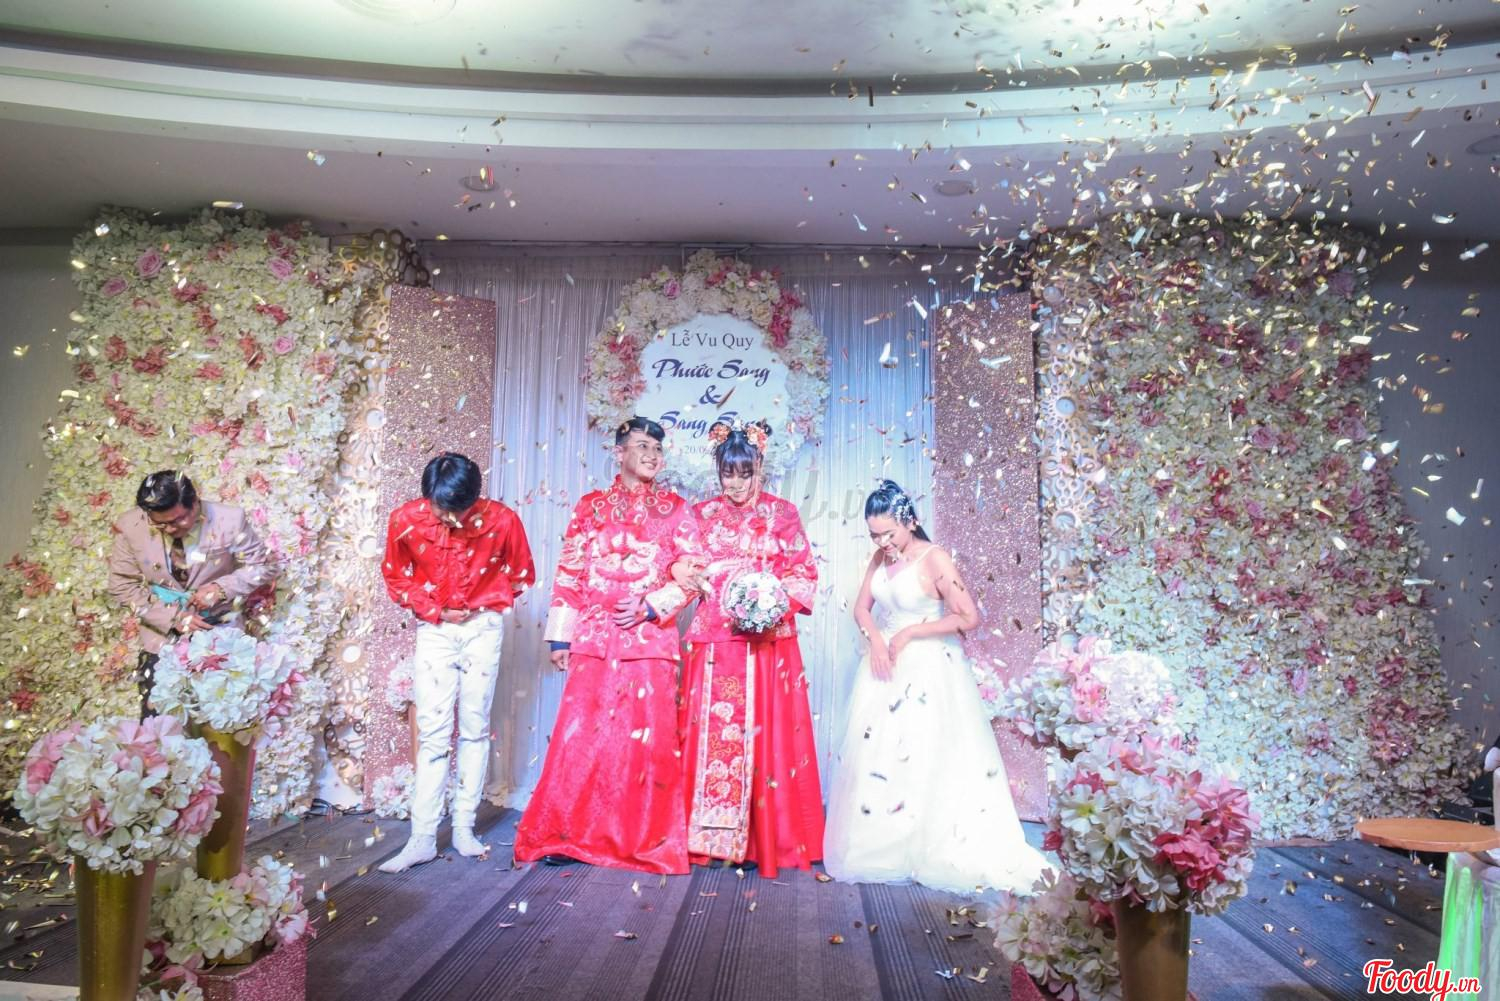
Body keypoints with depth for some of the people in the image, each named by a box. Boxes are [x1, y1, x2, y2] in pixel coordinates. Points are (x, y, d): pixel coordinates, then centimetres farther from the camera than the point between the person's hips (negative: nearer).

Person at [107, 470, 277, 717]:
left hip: (218, 628, -1)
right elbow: (121, 585, -3)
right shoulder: (130, 526, -12)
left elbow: (264, 566, -6)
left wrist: (222, 587, -23)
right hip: (163, 630, 2)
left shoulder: (229, 520, -17)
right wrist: (172, 617, -15)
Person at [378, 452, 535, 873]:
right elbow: (395, 576, 6)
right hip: (434, 630, 0)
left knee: (475, 729, 5)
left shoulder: (502, 520, -15)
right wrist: (434, 610, -3)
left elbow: (522, 574, 2)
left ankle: (464, 827, 15)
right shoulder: (406, 519, -12)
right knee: (433, 733, -2)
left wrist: (482, 603, -5)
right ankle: (422, 838, 4)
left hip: (483, 628, 0)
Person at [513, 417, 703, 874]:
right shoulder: (591, 506, 11)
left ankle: (647, 840, 16)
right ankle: (568, 835, 15)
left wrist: (651, 606, -13)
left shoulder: (675, 510, 8)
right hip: (594, 640, 1)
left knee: (647, 738, 2)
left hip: (650, 640, -1)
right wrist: (560, 636, 3)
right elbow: (568, 574, 8)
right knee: (582, 734, 1)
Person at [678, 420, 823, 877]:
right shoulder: (701, 515, 11)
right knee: (712, 736, 2)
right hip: (715, 642, 2)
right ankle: (712, 835, 13)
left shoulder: (783, 514, 6)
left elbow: (803, 575, 2)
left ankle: (769, 838, 11)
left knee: (766, 734, -1)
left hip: (769, 641, -1)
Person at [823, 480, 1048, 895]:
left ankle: (931, 851, 13)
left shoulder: (935, 560, -16)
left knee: (924, 759, -3)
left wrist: (910, 633, -16)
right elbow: (862, 607, 9)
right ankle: (879, 847, 24)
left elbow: (969, 617, -19)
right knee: (876, 755, 10)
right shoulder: (881, 557, 4)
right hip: (886, 667, 7)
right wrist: (876, 641, -11)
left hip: (928, 672, -7)